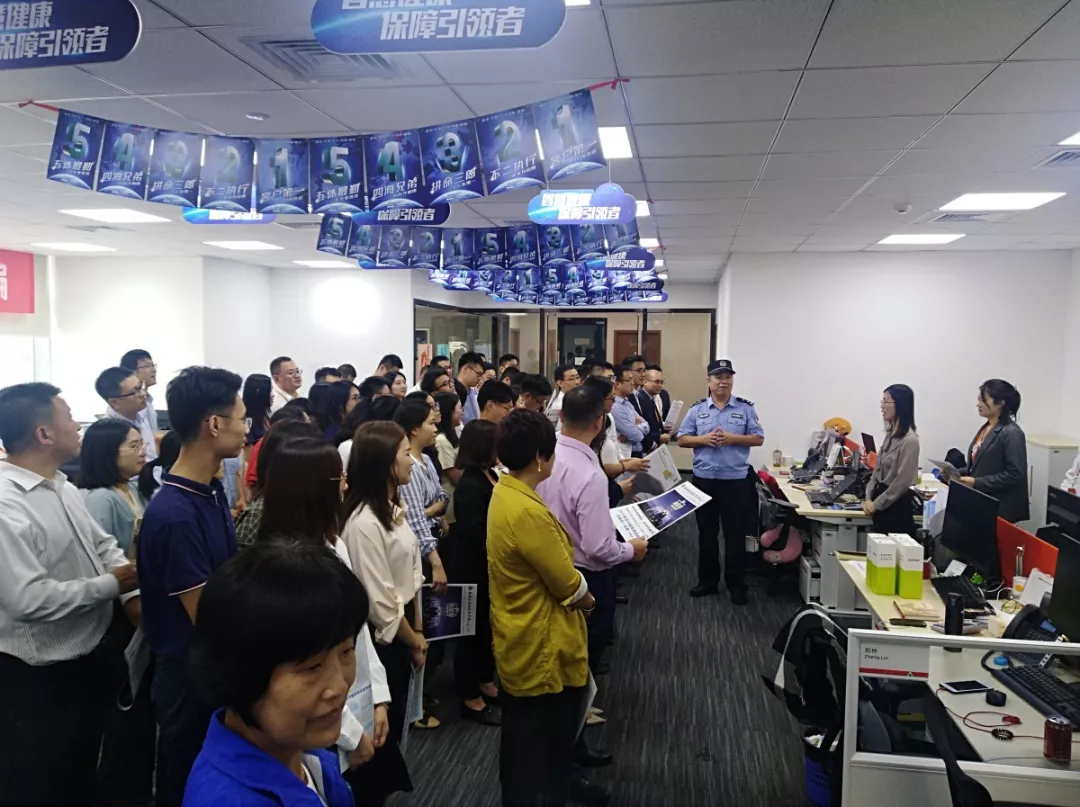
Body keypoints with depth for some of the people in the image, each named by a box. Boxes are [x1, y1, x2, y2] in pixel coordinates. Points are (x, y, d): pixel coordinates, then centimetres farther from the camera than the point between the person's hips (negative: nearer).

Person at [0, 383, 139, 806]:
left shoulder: (63, 487, 4)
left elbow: (103, 544, 10)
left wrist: (131, 592, -8)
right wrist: (111, 585, -21)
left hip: (88, 657, 9)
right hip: (37, 678, -9)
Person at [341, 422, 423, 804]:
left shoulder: (393, 507, 2)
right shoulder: (364, 523, -27)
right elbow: (380, 601, -22)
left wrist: (417, 633, 7)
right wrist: (413, 641, -7)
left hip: (401, 632, 8)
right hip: (380, 638, -8)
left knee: (394, 721, 23)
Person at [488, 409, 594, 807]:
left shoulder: (505, 492, 0)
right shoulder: (528, 511, -30)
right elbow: (569, 586, -20)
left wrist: (576, 592, 1)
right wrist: (587, 598, 1)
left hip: (521, 641, 9)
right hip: (542, 648, -9)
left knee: (522, 744, 25)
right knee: (543, 751, 11)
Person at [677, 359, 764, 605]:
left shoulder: (745, 408, 1)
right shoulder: (697, 409, 4)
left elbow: (758, 438, 0)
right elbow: (682, 439, 4)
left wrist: (733, 439, -14)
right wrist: (703, 439, -13)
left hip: (736, 480, -2)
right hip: (704, 479, 2)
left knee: (736, 535, 4)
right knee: (706, 533, 12)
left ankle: (736, 585, 16)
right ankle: (707, 580, 25)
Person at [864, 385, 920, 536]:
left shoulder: (909, 440, -18)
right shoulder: (891, 434, 10)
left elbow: (902, 482, -19)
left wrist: (876, 504, -13)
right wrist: (869, 498, 1)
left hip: (896, 506, -8)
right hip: (882, 504, 8)